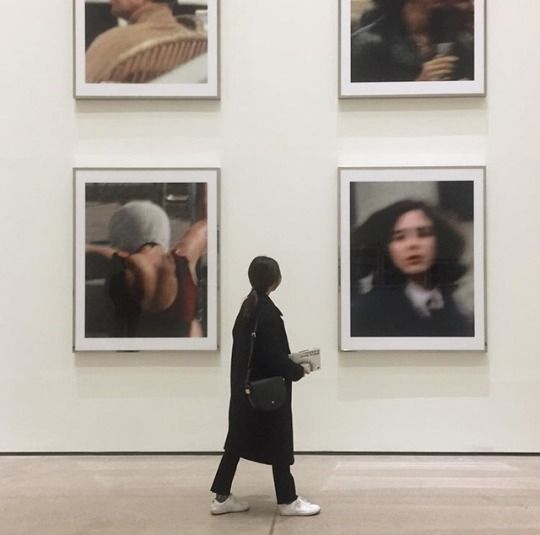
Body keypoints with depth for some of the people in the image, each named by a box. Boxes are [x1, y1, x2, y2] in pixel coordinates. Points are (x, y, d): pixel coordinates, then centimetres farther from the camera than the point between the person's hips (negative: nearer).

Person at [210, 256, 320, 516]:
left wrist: (288, 362, 13)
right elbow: (274, 355, -22)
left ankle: (222, 497, 21)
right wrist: (298, 370, -7)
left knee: (239, 439, 14)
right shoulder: (268, 312, -20)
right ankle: (287, 501, 16)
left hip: (246, 386, 9)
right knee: (278, 443, 4)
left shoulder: (247, 306, 7)